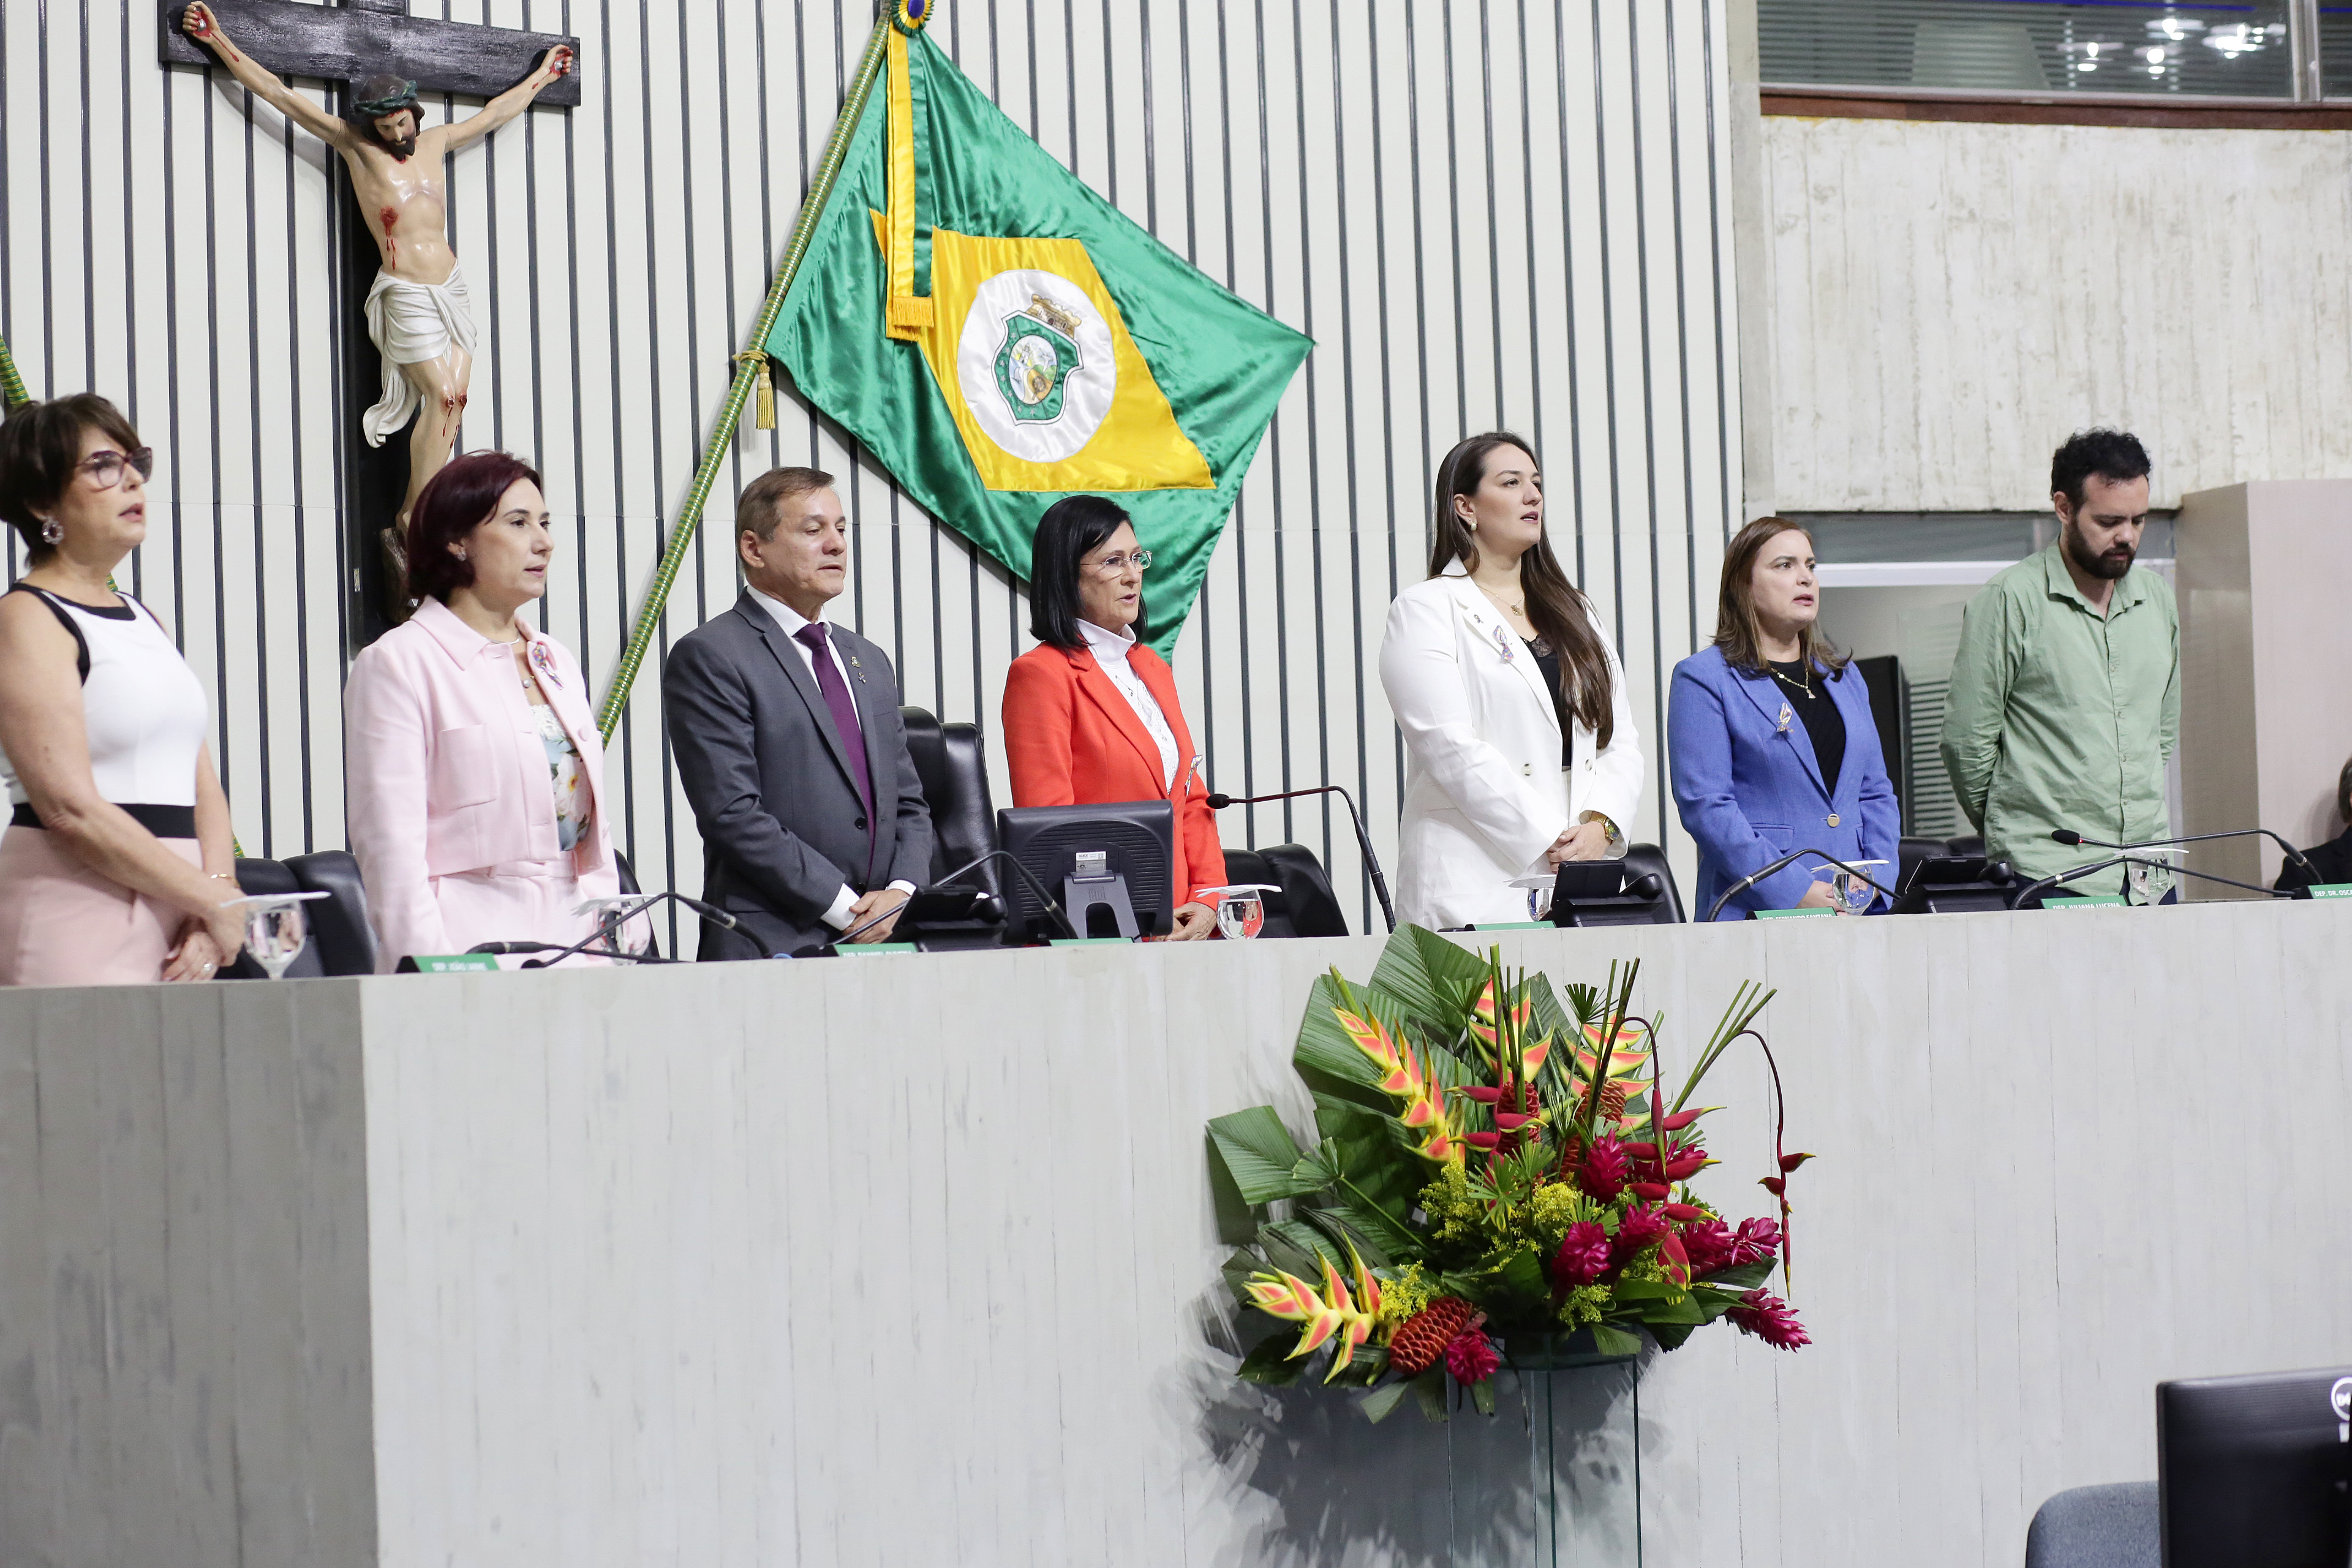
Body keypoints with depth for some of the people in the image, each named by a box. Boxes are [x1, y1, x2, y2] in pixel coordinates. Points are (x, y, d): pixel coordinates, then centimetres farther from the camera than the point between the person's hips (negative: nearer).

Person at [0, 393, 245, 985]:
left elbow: (203, 784, 13)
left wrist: (219, 893, -6)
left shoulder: (144, 621, 19)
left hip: (176, 936, 7)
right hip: (77, 925, -7)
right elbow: (71, 809, -14)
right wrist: (214, 901, -11)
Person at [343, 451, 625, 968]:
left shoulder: (558, 664, 20)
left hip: (575, 949, 6)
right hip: (470, 954, -6)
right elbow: (391, 844, -10)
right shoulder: (398, 664, -3)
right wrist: (428, 973, -17)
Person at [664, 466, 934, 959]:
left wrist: (901, 892, 2)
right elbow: (732, 814, -11)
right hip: (772, 946, -6)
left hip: (883, 939, 6)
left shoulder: (870, 661, 22)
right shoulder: (708, 657, -2)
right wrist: (843, 907, -12)